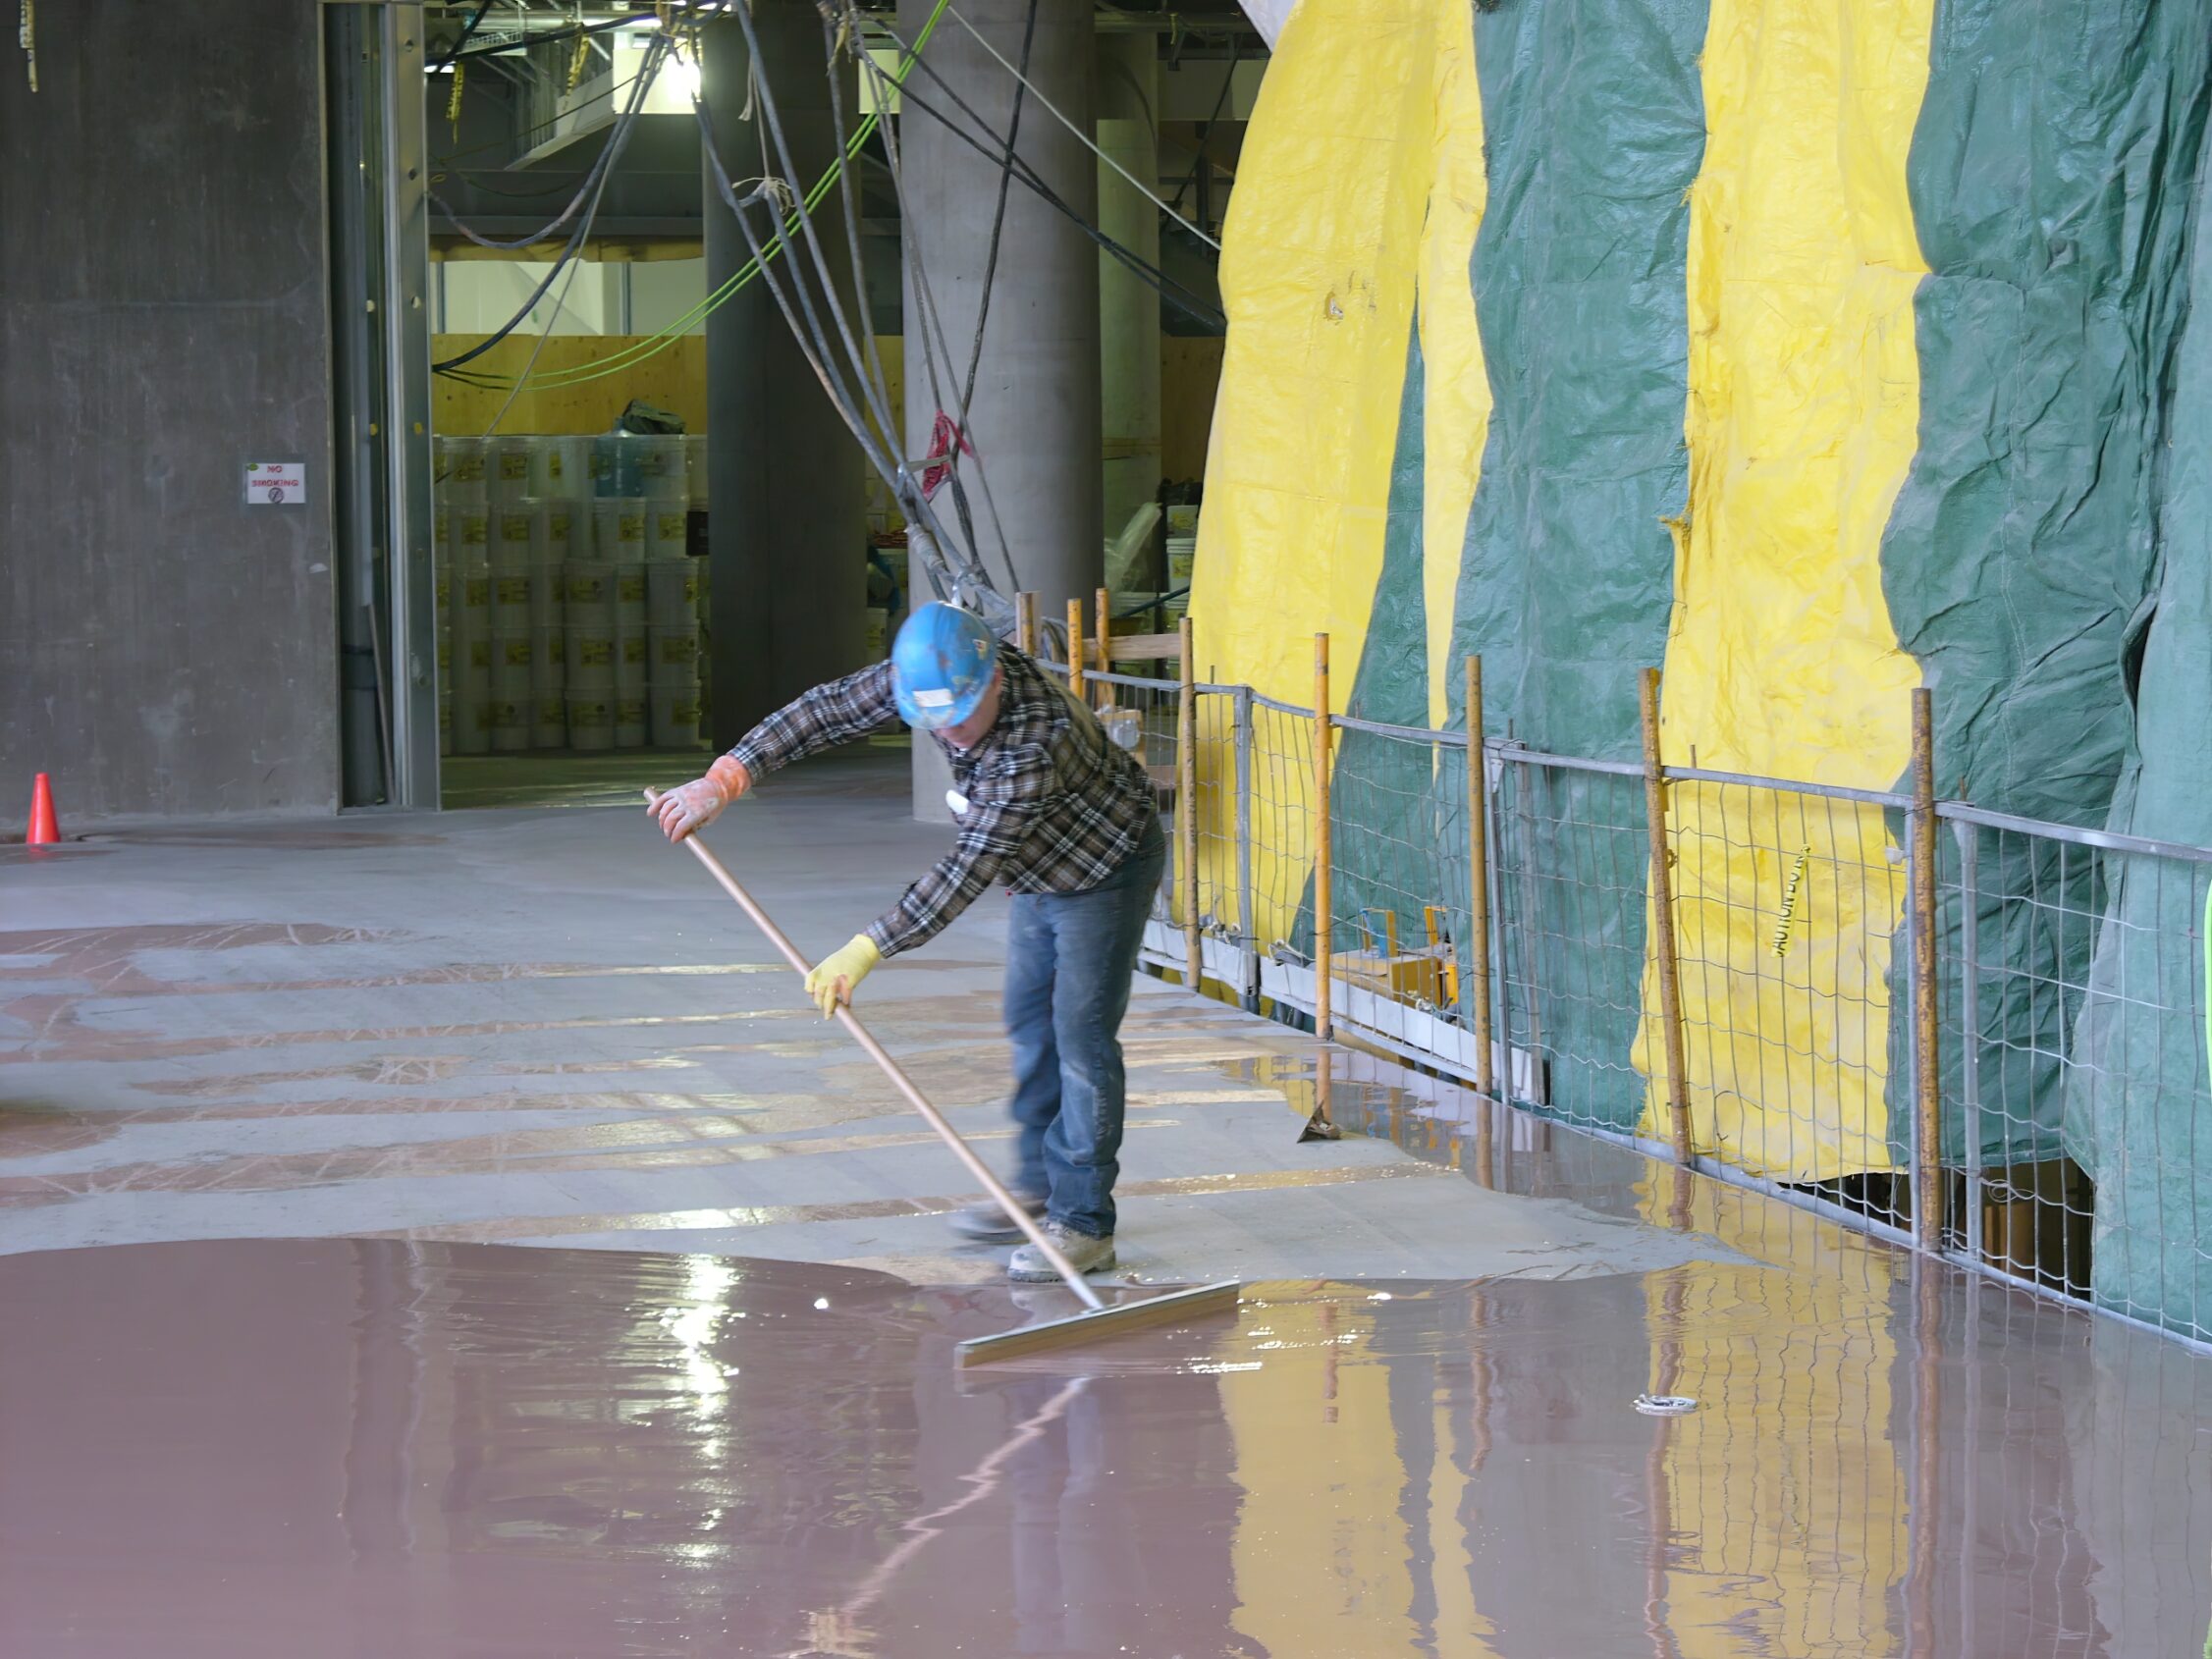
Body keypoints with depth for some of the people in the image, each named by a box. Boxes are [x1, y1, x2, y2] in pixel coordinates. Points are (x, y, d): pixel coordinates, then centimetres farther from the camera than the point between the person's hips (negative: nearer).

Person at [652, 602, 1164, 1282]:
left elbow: (968, 869, -41)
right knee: (1030, 1025, 16)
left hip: (1107, 868, -9)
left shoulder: (1036, 738, -42)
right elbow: (827, 711, -13)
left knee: (1081, 1037, -10)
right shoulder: (924, 673, -20)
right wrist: (724, 779, -22)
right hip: (1043, 871, 9)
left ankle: (1085, 1225, -5)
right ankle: (1039, 1185, 29)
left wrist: (867, 950, -40)